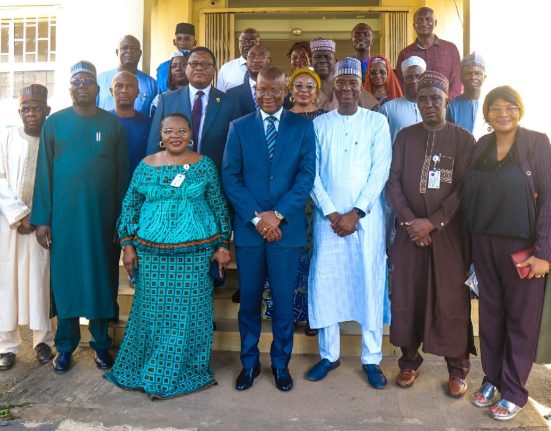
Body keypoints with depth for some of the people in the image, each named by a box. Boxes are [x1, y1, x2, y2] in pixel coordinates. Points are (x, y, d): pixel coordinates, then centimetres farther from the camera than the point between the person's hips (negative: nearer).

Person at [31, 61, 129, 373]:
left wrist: (124, 219, 0)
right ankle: (66, 344, 21)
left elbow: (123, 174, 4)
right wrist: (42, 219, -3)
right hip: (64, 214, 0)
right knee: (64, 276, 6)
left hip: (103, 215, 0)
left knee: (102, 275, 7)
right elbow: (44, 171, 3)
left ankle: (101, 342, 21)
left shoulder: (113, 125, 4)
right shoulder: (54, 122, 4)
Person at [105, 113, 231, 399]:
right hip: (152, 252, 1)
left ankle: (183, 372, 24)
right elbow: (130, 206, 9)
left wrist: (223, 245, 0)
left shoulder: (204, 165, 1)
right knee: (151, 310, 9)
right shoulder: (146, 166, 4)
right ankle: (147, 369, 29)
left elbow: (219, 206, 3)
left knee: (188, 312, 6)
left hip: (195, 252, -1)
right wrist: (127, 245, 4)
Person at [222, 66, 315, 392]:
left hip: (287, 227, 0)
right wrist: (256, 217, -11)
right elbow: (230, 178, -1)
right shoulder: (239, 127, 6)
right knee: (249, 300, 11)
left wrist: (278, 214, -13)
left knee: (284, 301, 8)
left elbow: (307, 174, -3)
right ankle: (249, 363, 29)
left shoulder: (303, 126, 5)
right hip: (248, 228, 1)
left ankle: (281, 364, 27)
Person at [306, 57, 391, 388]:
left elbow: (380, 170, -4)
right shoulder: (319, 124, 8)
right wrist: (332, 214, -8)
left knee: (370, 284, 3)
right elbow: (312, 173, 2)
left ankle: (372, 359, 17)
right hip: (328, 216, 2)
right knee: (325, 283, 4)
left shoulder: (377, 122, 4)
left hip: (367, 216, -1)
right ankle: (329, 354, 20)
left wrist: (355, 213, -11)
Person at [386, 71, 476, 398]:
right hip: (409, 230, 2)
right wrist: (410, 221, -9)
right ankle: (410, 360, 23)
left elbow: (464, 187, -5)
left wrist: (433, 222, -13)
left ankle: (458, 368, 17)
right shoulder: (405, 137, 9)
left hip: (449, 232, -2)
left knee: (451, 300, 2)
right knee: (407, 297, 6)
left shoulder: (464, 139, 2)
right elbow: (394, 182, 3)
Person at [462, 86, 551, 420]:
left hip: (523, 246, -4)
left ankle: (514, 391, 22)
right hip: (484, 244, 4)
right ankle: (492, 378, 29)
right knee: (490, 313, 12)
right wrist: (468, 245, 0)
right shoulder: (480, 147, 6)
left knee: (522, 318, 7)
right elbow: (469, 196, 6)